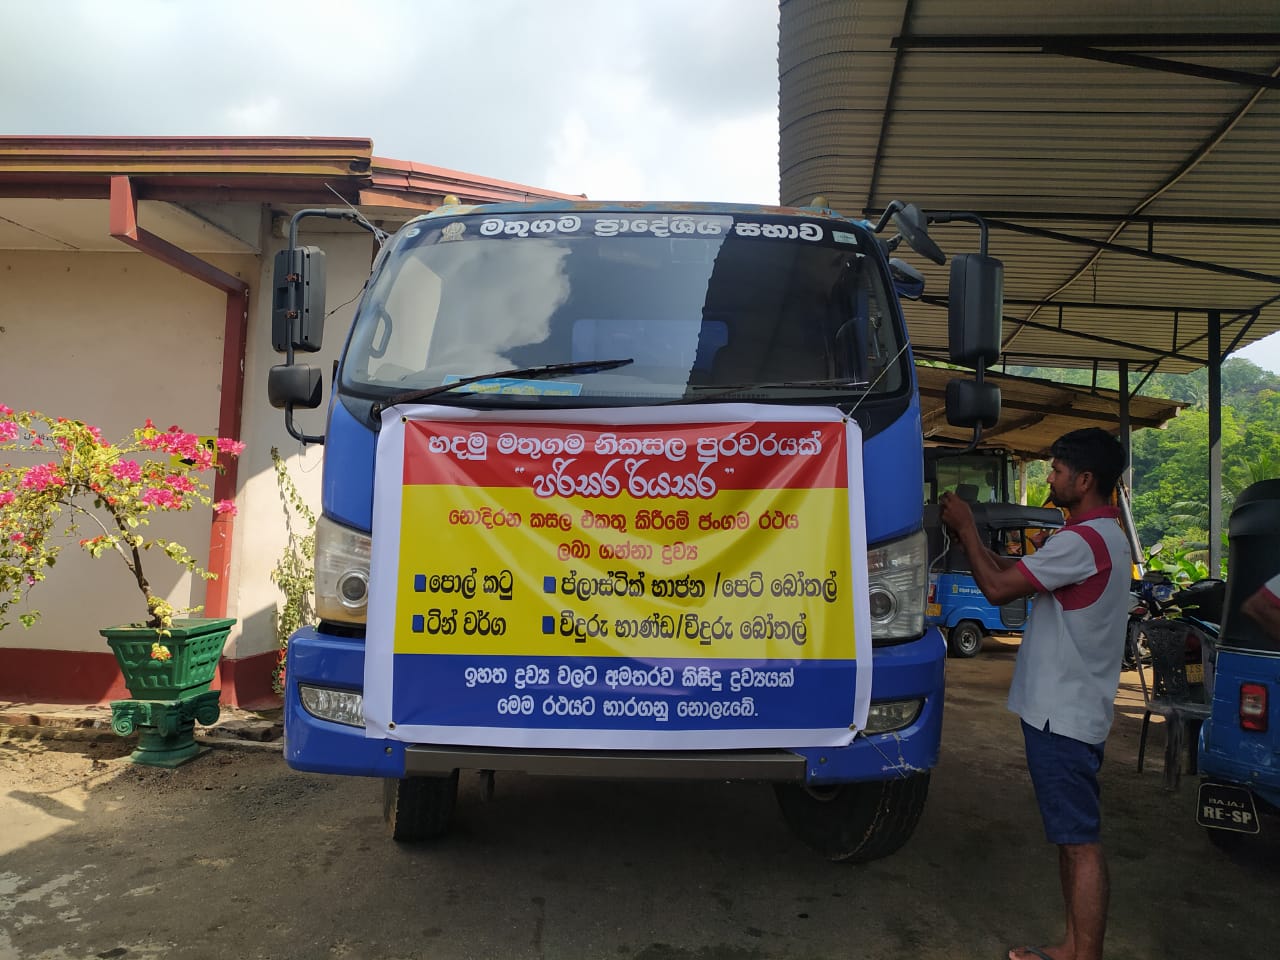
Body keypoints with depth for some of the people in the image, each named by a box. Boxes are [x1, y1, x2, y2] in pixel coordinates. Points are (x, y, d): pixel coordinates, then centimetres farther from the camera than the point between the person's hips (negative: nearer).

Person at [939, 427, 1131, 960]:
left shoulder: (1082, 540, -20)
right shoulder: (1103, 536, 14)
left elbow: (998, 587, -19)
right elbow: (1013, 570, 15)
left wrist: (965, 528, -7)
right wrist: (968, 532, 7)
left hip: (1063, 714, -10)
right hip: (1067, 710, 10)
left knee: (1079, 841, -3)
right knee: (1071, 835, 17)